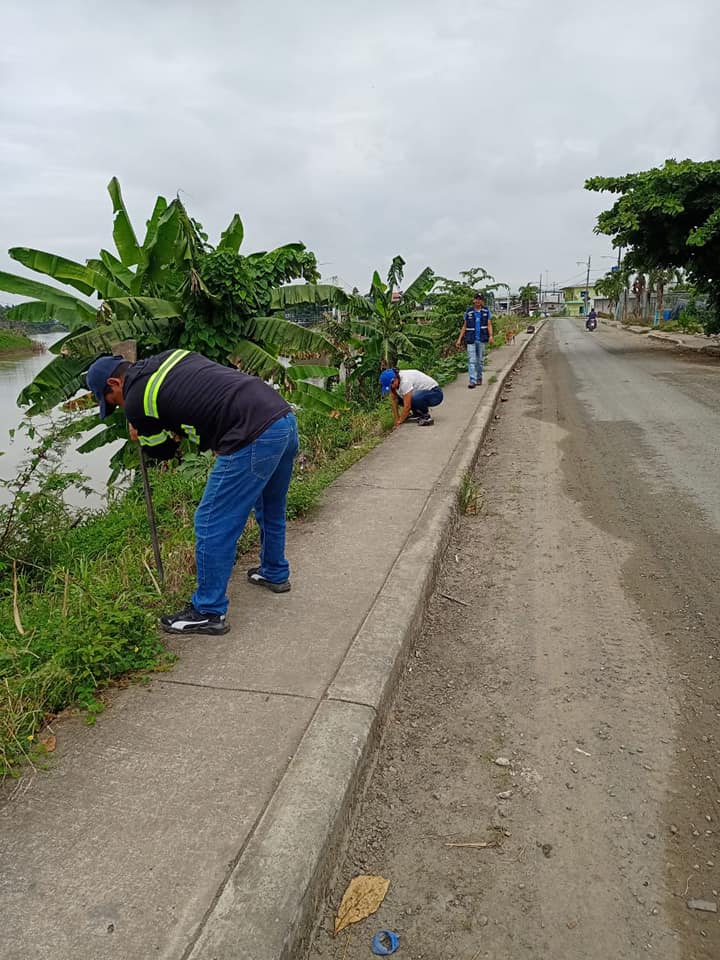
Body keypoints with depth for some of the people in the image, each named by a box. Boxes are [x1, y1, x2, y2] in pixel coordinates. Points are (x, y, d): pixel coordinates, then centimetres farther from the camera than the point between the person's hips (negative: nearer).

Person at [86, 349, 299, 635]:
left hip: (254, 439, -9)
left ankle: (208, 613, 18)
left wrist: (141, 434, 33)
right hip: (286, 418, 9)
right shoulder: (172, 355, 22)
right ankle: (274, 573, 49)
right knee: (270, 508, 28)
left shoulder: (135, 400, 0)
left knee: (212, 524, 5)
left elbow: (163, 451, 14)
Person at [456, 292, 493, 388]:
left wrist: (490, 336, -18)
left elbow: (489, 325, -1)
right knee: (471, 360, -8)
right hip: (471, 340, -1)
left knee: (480, 360, 10)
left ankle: (479, 377, 25)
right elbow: (464, 326, 8)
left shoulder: (486, 311, 5)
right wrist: (459, 339, 3)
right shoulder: (468, 312, 4)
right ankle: (473, 381, -12)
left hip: (481, 339, 1)